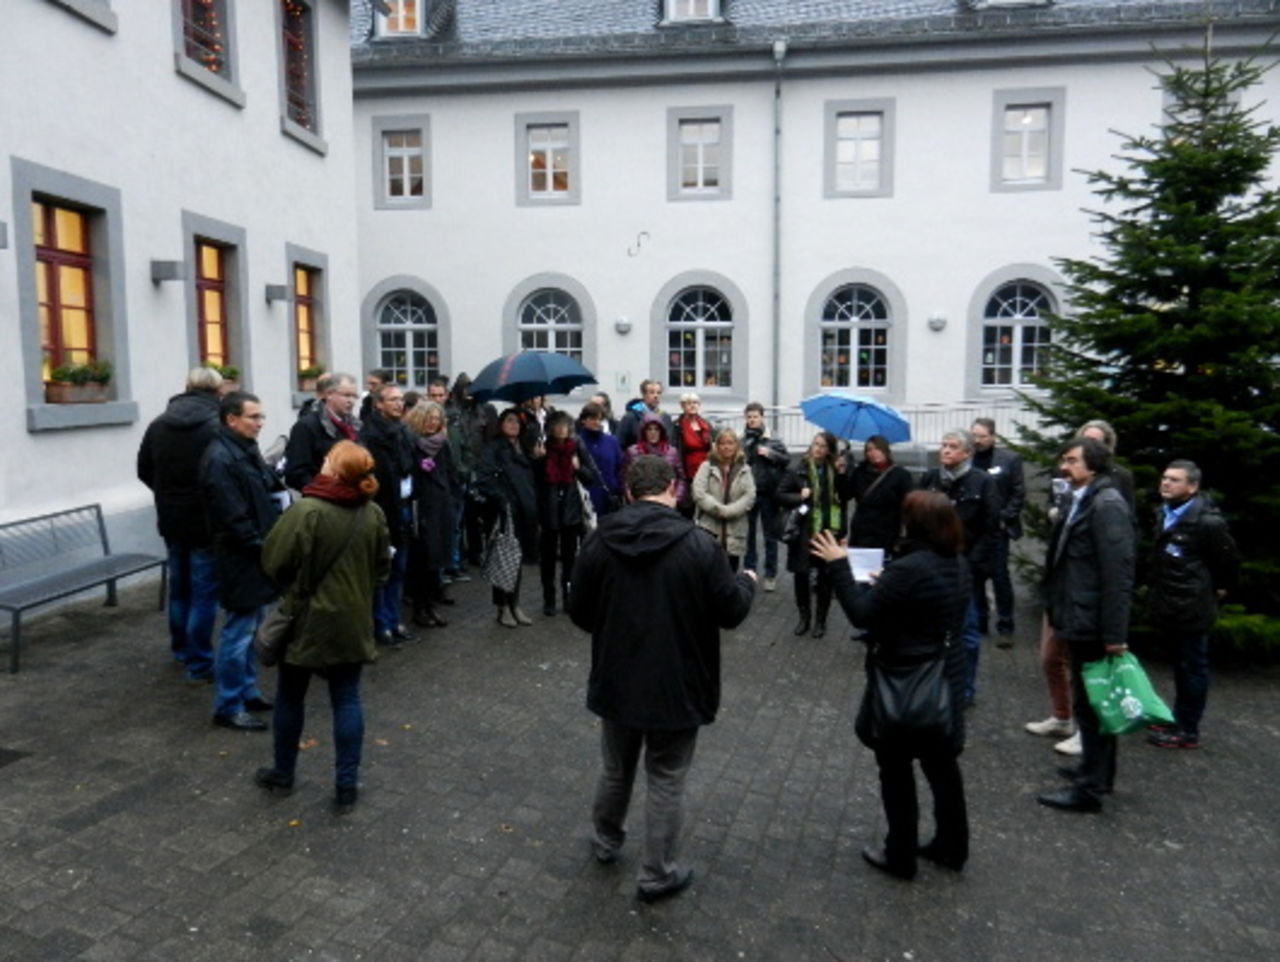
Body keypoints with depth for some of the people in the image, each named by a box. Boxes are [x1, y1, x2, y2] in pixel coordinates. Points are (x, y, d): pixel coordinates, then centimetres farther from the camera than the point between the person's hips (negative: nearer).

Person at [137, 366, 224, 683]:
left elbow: (144, 471, 9)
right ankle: (199, 665, 9)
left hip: (171, 520, 6)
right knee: (204, 592, 3)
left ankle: (181, 649, 39)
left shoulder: (157, 425, 2)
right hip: (208, 522, -6)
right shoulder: (218, 427, -19)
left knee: (179, 586, 22)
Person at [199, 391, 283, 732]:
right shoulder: (220, 459, -19)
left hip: (256, 557, 10)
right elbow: (233, 518, -22)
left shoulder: (247, 450, 12)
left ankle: (247, 691, 31)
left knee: (252, 627, 18)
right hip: (241, 560, -10)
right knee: (239, 631, -1)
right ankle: (228, 707, 10)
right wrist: (261, 548, -16)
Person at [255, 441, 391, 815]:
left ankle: (283, 774, 33)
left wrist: (292, 588, 6)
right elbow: (382, 567, 6)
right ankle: (346, 786, 13)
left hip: (307, 618, -3)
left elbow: (274, 561, -14)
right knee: (347, 700, 10)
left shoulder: (307, 510, -20)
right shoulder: (374, 514, -4)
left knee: (290, 697, 16)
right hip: (352, 620, 4)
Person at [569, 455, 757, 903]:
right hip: (677, 686, -3)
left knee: (616, 769, 25)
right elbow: (731, 611, -10)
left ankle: (606, 841, 46)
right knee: (666, 781, 13)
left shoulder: (599, 541, -8)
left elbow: (579, 612, -1)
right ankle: (656, 874, 26)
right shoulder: (698, 545, -17)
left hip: (616, 681, 4)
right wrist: (747, 581, 11)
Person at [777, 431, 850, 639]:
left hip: (830, 531, 1)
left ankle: (821, 619, 22)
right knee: (802, 575, 7)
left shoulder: (835, 470, 2)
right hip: (804, 532, -1)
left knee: (825, 577, 8)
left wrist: (841, 475, -14)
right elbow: (781, 494, 0)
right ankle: (804, 616, 25)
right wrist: (799, 497, -15)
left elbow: (845, 497, -4)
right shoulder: (798, 469, -3)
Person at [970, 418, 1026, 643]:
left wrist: (1005, 518, -7)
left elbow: (1019, 494, 0)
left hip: (996, 530, -2)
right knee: (974, 576, 10)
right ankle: (978, 621, 23)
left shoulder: (1009, 459, -1)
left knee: (1000, 576, -1)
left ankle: (1005, 627, 7)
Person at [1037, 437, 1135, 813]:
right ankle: (1097, 770, 36)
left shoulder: (1107, 505, -18)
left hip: (1094, 624, -10)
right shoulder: (1082, 501, 12)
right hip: (1080, 620, 10)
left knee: (1090, 704, 0)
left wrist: (1115, 634, -22)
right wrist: (1059, 612, 16)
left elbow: (1119, 573, -22)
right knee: (1093, 702, 21)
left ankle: (1089, 788, 10)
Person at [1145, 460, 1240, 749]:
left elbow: (1230, 560, -10)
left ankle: (1187, 731, 14)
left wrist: (1218, 590, 2)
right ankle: (1178, 720, 32)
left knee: (1192, 668, 4)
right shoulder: (1167, 514, 9)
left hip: (1191, 609, -8)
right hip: (1169, 607, 8)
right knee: (1181, 666, 19)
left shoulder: (1207, 521, -19)